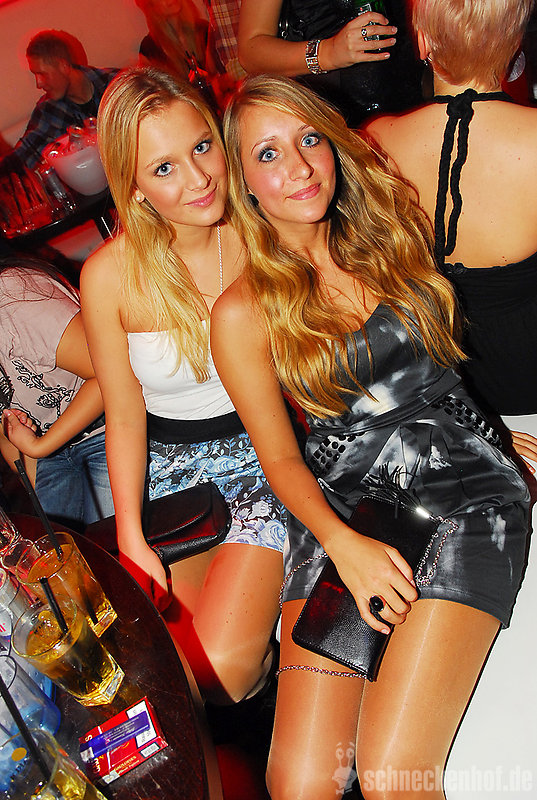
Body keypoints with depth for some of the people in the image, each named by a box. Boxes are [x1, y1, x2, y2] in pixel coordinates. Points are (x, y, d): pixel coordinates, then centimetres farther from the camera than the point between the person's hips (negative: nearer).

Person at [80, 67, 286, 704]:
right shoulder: (111, 275, -13)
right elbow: (125, 418, -4)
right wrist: (132, 541, -9)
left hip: (265, 455, -1)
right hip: (167, 469, 1)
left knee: (221, 668, -15)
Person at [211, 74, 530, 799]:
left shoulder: (393, 224, 7)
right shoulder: (243, 314, 0)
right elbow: (280, 456, 4)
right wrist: (343, 543, -12)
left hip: (460, 480, 0)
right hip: (339, 506, 0)